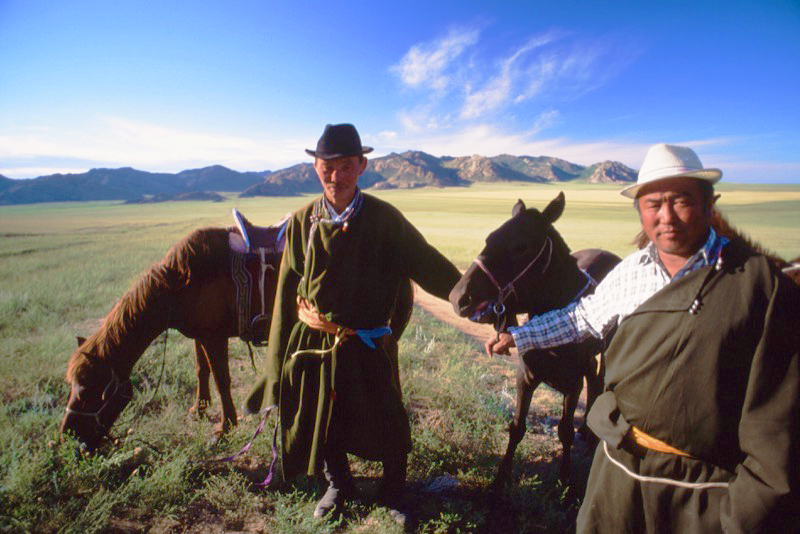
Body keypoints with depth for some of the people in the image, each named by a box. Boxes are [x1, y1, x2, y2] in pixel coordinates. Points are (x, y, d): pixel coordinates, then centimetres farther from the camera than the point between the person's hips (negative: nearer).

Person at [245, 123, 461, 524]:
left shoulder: (385, 218, -9)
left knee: (387, 428, 9)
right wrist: (279, 358, 4)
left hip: (367, 344, -2)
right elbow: (287, 290, 1)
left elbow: (430, 266, -10)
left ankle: (392, 495, 39)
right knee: (322, 421, 19)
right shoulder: (303, 221, -3)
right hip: (312, 341, 2)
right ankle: (338, 485, 48)